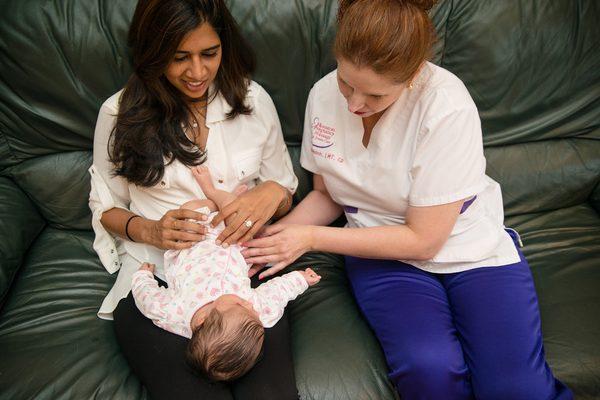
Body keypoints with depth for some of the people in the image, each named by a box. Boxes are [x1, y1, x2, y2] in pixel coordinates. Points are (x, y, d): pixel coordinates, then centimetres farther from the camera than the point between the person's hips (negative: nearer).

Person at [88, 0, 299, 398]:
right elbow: (105, 206, 12)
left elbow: (285, 194, 15)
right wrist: (148, 230, -10)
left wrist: (273, 192, -10)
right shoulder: (121, 113, 2)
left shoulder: (254, 100, 6)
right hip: (155, 277, -1)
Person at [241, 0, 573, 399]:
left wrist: (312, 238, -17)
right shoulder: (325, 95, -7)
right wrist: (277, 233, -10)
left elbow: (423, 240, -17)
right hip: (382, 252, 3)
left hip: (468, 245, -2)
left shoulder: (447, 105, -22)